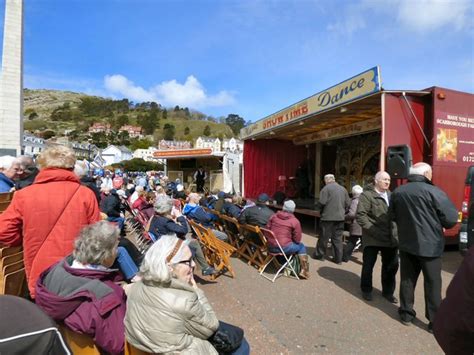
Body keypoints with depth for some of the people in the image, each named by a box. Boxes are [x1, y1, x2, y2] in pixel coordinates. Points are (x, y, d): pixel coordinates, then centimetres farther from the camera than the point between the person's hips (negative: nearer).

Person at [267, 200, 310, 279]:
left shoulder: (274, 216, 2)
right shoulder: (295, 221, -8)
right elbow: (297, 240, -3)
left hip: (271, 247, 6)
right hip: (284, 248, -5)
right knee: (301, 246, 19)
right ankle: (303, 271, 14)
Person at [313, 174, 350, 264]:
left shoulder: (326, 188, -8)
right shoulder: (343, 189, 10)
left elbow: (321, 203, -15)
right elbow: (348, 203, 8)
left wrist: (321, 209, 5)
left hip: (328, 217, -5)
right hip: (340, 217, 5)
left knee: (324, 237, 6)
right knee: (338, 238, 10)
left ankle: (319, 254, 19)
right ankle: (338, 258, 13)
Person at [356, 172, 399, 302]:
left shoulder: (391, 196, 14)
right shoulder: (366, 195, -9)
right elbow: (360, 216, -16)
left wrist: (396, 231, 6)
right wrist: (372, 231, -20)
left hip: (390, 238, 6)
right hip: (372, 238, -6)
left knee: (392, 265, 15)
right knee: (368, 265, 8)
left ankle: (388, 291, 35)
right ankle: (366, 290, 29)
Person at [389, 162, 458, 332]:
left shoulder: (397, 192, 2)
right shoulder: (434, 192, -15)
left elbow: (393, 216, 13)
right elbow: (451, 219, -12)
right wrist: (436, 223, 8)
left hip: (406, 243, 4)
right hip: (430, 245, -4)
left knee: (407, 279, 14)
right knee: (432, 283, 9)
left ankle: (406, 314, 25)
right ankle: (435, 321, 18)